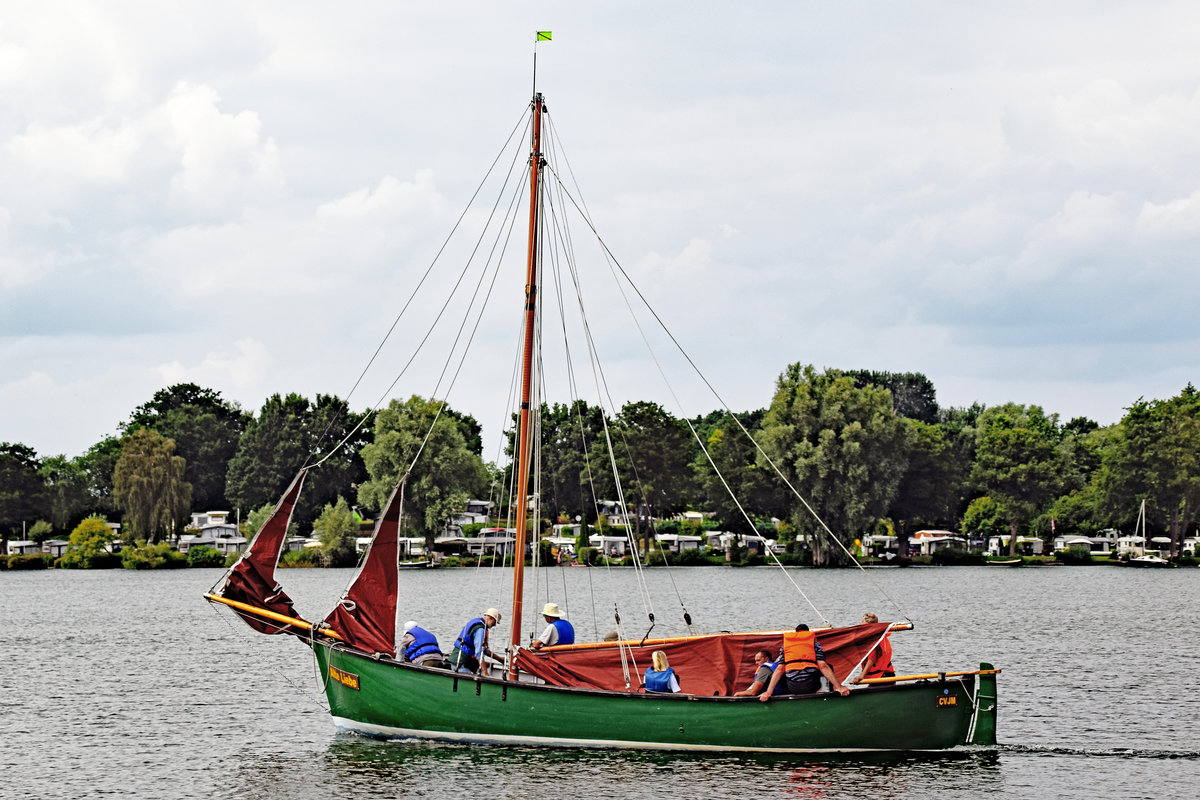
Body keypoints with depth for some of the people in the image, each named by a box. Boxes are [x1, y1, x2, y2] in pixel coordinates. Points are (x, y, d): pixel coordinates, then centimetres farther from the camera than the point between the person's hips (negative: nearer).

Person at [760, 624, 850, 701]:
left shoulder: (785, 645, 17)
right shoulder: (814, 643, 12)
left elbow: (779, 670, 6)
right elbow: (823, 667, -1)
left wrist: (768, 692, 1)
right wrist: (839, 687, -3)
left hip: (792, 688, 2)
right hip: (810, 686, -2)